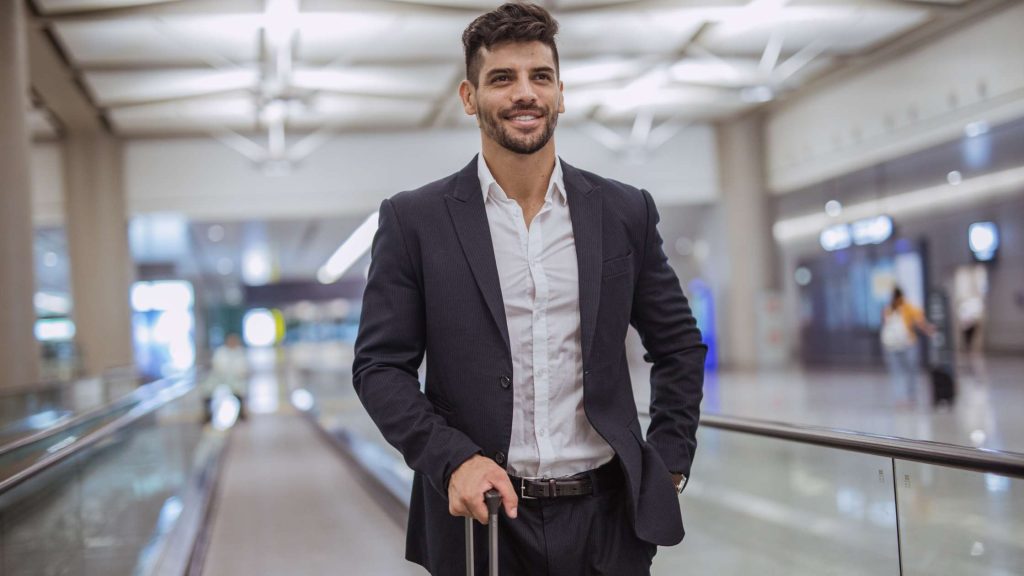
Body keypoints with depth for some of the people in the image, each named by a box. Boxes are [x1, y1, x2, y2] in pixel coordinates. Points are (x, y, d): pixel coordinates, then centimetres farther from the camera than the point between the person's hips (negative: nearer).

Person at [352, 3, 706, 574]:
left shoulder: (626, 212, 4)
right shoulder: (415, 220, -2)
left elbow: (679, 345, 12)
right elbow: (380, 365, -2)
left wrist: (670, 462, 4)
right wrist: (452, 459, -15)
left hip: (607, 517, 2)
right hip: (482, 517, -1)